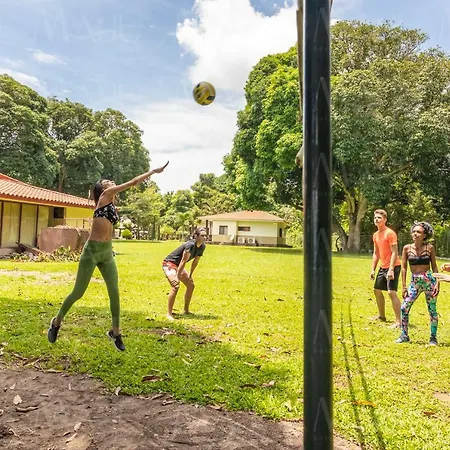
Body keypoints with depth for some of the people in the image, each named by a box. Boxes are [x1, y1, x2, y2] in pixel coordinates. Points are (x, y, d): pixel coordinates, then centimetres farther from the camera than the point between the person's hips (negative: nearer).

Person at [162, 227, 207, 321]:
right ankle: (169, 313, -18)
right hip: (169, 264, -9)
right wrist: (177, 277, -26)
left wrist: (190, 275, 11)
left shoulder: (202, 247, -4)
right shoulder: (190, 245, -29)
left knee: (191, 285, 9)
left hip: (178, 266, 9)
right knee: (175, 286, -25)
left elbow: (195, 261, 7)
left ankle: (186, 310, 23)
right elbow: (183, 261, -29)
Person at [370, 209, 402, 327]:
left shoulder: (390, 233, -14)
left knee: (391, 292, -16)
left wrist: (391, 269, -25)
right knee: (377, 290, 16)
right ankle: (381, 316, 31)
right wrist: (373, 269, 14)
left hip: (393, 267, -9)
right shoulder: (375, 235, 10)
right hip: (383, 267, 9)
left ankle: (398, 321, -11)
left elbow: (394, 252, -19)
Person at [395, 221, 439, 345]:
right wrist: (404, 286, 0)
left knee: (432, 310, 6)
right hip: (414, 282, 2)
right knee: (404, 308, -4)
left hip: (429, 280, -1)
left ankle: (433, 337, 22)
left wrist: (437, 283, -6)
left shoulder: (429, 248, -3)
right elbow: (404, 267, 2)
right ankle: (404, 335, 12)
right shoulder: (407, 248, 0)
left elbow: (434, 266, 3)